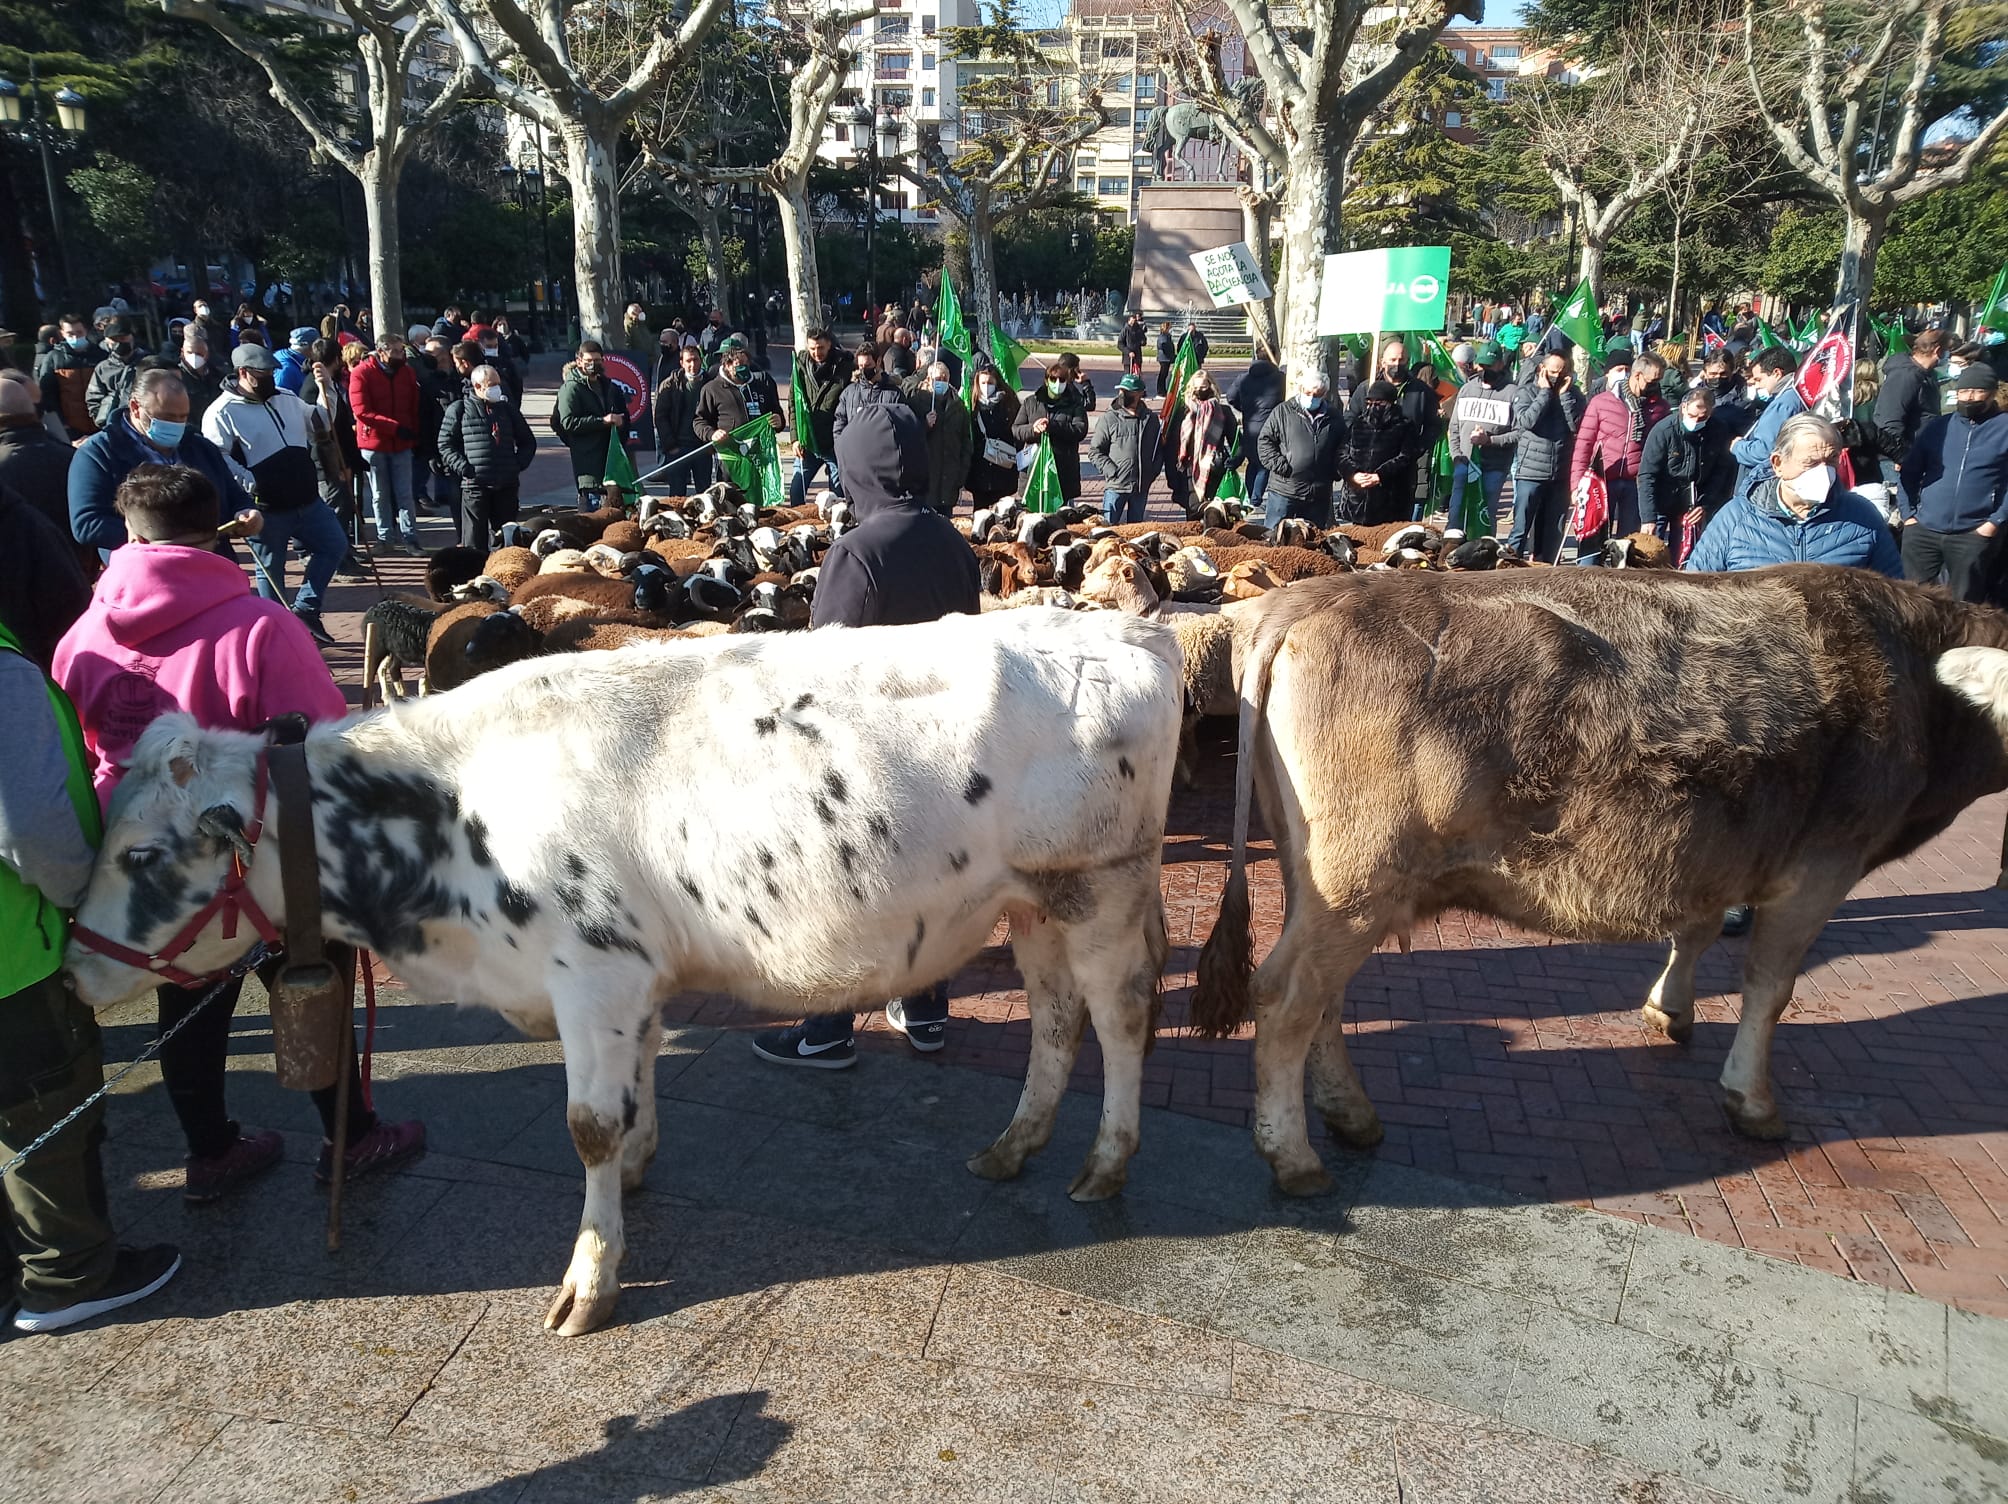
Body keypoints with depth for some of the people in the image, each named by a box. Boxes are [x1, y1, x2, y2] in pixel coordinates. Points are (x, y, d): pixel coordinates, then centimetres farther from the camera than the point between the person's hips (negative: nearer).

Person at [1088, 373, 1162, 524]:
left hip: (1142, 487, 3)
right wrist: (1111, 471, -13)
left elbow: (1159, 449, 16)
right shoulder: (1109, 418, -3)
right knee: (1108, 525, -5)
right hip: (1115, 486, -3)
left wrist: (1153, 471, 1)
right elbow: (1094, 450, -2)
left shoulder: (1151, 419, 7)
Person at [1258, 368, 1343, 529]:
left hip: (1319, 495, 3)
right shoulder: (1283, 411, 0)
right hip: (1284, 490, -3)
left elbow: (1343, 449, 15)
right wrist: (1279, 465, -11)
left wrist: (1334, 471, 2)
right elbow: (1265, 439, -1)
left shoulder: (1335, 417, 7)